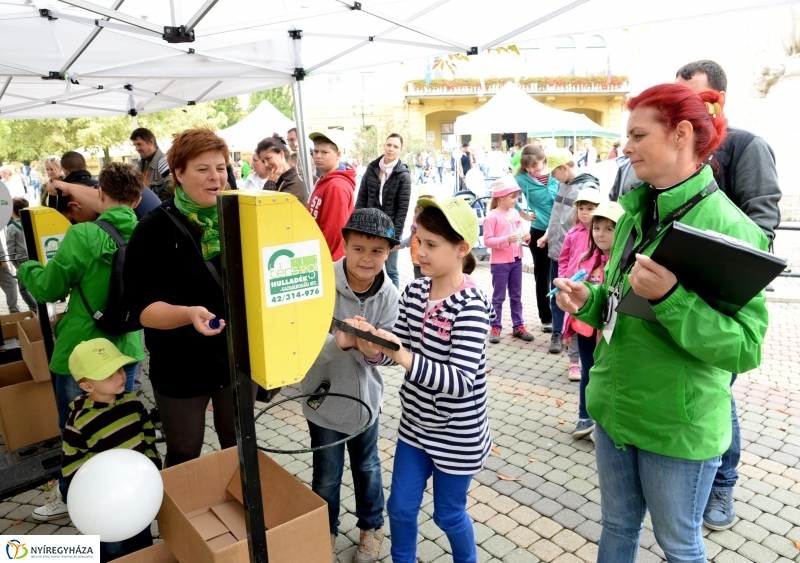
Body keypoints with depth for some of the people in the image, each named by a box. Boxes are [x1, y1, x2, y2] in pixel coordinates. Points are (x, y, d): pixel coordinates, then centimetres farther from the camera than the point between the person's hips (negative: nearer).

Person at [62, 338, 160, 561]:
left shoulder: (131, 402, -10)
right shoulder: (80, 421, -25)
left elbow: (147, 436, 4)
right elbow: (72, 466, -17)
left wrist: (153, 466, 1)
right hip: (109, 501, -4)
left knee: (143, 545, 25)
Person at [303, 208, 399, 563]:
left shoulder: (388, 295, -13)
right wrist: (338, 342, -43)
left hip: (365, 395, 3)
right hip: (324, 397, -2)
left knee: (367, 466, 24)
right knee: (326, 476, 16)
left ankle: (371, 527, 48)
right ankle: (325, 532, 43)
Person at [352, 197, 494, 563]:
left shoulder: (471, 306, -24)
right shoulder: (414, 291, -4)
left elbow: (461, 381, -30)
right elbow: (398, 351, -1)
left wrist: (406, 359, -41)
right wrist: (372, 349, -22)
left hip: (457, 435, -5)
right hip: (415, 424, 6)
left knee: (448, 514, 17)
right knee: (400, 507, 18)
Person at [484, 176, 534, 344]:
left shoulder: (515, 213, 6)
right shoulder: (492, 216, -13)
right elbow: (487, 240, -17)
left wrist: (526, 237, -5)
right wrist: (506, 239, -27)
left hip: (516, 261, 6)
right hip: (500, 263, -6)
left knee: (516, 296, 14)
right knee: (498, 297, 5)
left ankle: (518, 326, 23)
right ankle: (495, 328, 14)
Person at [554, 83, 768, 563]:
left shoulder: (728, 227, -19)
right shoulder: (636, 214, 3)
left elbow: (745, 347, -22)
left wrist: (669, 296, -34)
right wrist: (588, 300, -7)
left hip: (679, 425, -6)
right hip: (614, 406, 6)